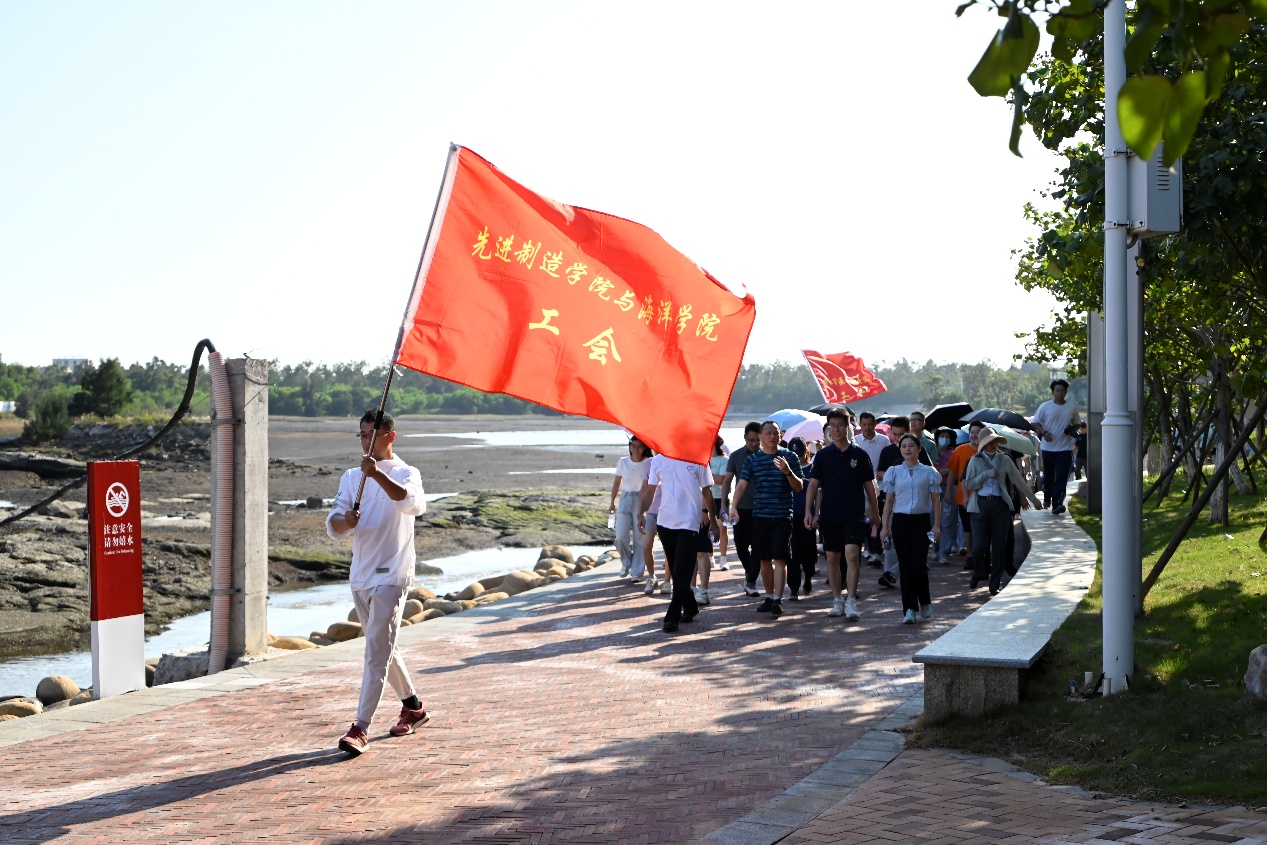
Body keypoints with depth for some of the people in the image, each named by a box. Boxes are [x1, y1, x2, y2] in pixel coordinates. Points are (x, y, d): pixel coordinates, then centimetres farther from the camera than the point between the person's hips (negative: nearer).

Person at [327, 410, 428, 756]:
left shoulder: (405, 473, -4)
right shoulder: (351, 477, 12)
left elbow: (413, 505, -28)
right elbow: (333, 527, 3)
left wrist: (378, 474, -40)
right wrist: (345, 521, -21)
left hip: (391, 575, -7)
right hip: (360, 575, 7)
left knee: (377, 652, -13)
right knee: (382, 648, 17)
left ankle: (361, 728, -15)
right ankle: (413, 707, 35)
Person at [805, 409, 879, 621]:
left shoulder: (859, 455, 2)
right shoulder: (823, 455, 5)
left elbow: (869, 485, 8)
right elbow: (813, 484, 5)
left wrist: (874, 512, 11)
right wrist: (809, 511, -3)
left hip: (854, 515, -2)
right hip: (829, 514, 3)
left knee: (852, 555, -14)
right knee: (832, 558, 8)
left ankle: (851, 601, -14)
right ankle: (837, 601, 19)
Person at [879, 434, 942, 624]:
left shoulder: (928, 472, 5)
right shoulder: (894, 472, 8)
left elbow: (936, 501, 6)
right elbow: (888, 501, 9)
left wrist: (936, 525, -2)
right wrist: (885, 526, 4)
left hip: (921, 521, -1)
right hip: (900, 521, 1)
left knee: (918, 564, -10)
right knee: (905, 566, 0)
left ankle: (925, 602, 13)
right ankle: (909, 608, 3)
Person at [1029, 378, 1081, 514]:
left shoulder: (1071, 409, 6)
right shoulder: (1045, 406, 0)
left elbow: (1076, 424, 19)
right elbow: (1035, 422, 3)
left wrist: (1073, 430, -5)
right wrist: (1044, 432, -14)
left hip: (1065, 448, 0)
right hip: (1048, 447, 0)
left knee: (1061, 477, -10)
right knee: (1048, 475, 12)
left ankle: (1057, 503, -16)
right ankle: (1047, 498, 34)